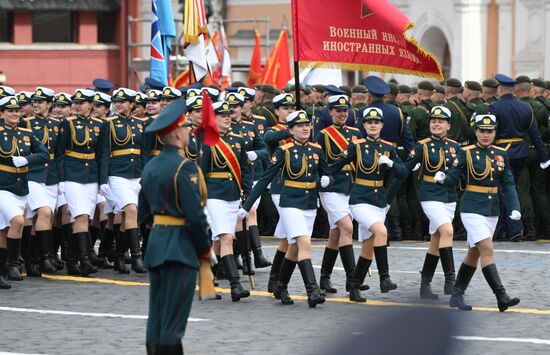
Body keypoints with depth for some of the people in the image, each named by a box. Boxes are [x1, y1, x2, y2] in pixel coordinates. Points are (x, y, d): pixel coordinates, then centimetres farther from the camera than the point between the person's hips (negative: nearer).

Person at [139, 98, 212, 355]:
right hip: (180, 247, -8)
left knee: (156, 316, 10)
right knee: (173, 322, -5)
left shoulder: (150, 167, 11)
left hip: (155, 244, 8)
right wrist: (205, 249, -6)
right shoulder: (184, 167, -14)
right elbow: (195, 214, -18)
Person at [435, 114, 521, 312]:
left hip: (492, 211, 6)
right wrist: (442, 178, -28)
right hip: (472, 209, -6)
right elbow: (454, 177, -5)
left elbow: (508, 184, 7)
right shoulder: (466, 153, -5)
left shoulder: (501, 155, 7)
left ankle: (457, 296, 22)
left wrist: (514, 207, -5)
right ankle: (501, 297, -20)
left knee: (474, 253, 12)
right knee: (487, 249, -16)